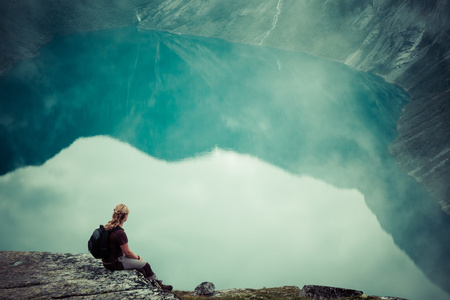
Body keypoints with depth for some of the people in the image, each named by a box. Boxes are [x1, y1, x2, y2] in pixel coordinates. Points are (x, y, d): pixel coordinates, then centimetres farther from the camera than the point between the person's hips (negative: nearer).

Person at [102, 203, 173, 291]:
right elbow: (127, 252, -18)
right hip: (114, 263, -9)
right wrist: (137, 257, 3)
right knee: (145, 265, 6)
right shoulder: (120, 233, -30)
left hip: (107, 260, 9)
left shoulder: (108, 226, -2)